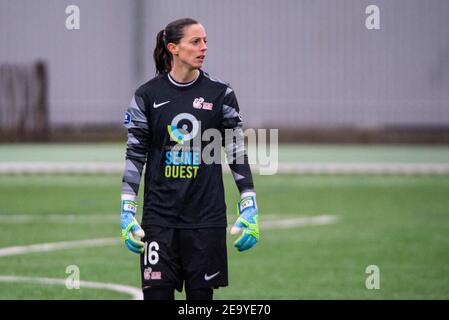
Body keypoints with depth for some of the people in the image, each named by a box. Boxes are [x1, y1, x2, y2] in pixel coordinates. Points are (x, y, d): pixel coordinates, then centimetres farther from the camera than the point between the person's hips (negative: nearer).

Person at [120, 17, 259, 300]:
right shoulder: (148, 95, 1)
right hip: (159, 216, 0)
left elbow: (237, 152, 4)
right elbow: (134, 154, 4)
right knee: (156, 293, -4)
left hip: (207, 216, 0)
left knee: (201, 294, 3)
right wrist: (127, 211, -2)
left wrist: (249, 208, -1)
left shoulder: (221, 94, 2)